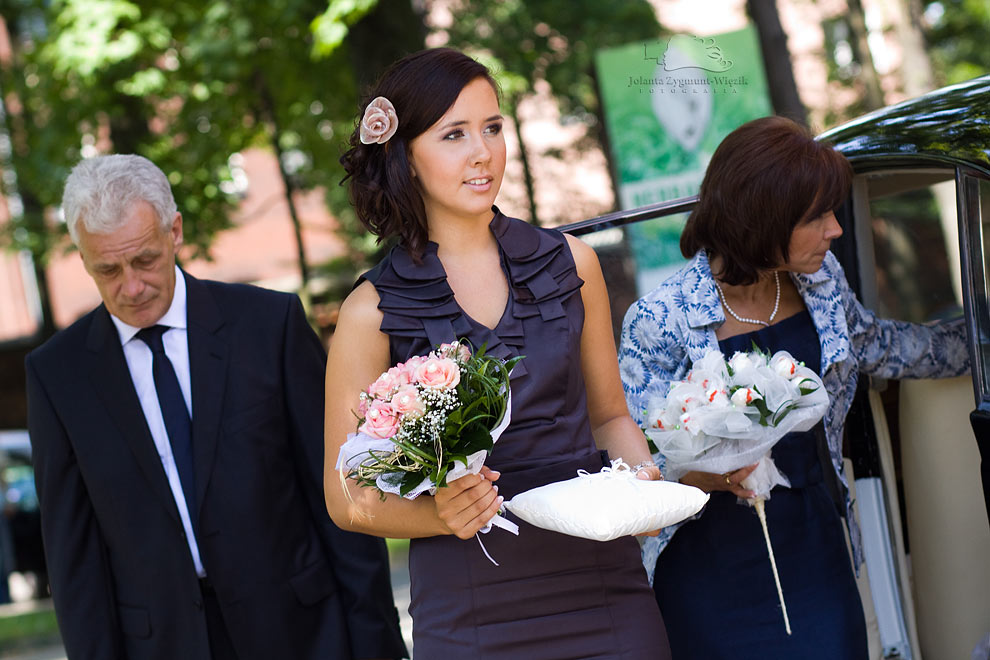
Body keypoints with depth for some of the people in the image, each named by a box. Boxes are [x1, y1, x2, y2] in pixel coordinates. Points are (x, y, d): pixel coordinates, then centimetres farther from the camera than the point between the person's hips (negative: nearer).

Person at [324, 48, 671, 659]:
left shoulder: (570, 264, 4)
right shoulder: (374, 311, -5)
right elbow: (348, 497, 1)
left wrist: (643, 474, -5)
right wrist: (441, 514, -16)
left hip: (603, 590, 2)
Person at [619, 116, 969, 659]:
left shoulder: (820, 280, 1)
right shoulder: (660, 322, -16)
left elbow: (874, 345, 23)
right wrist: (698, 475, -31)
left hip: (814, 550, 5)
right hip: (716, 568, -5)